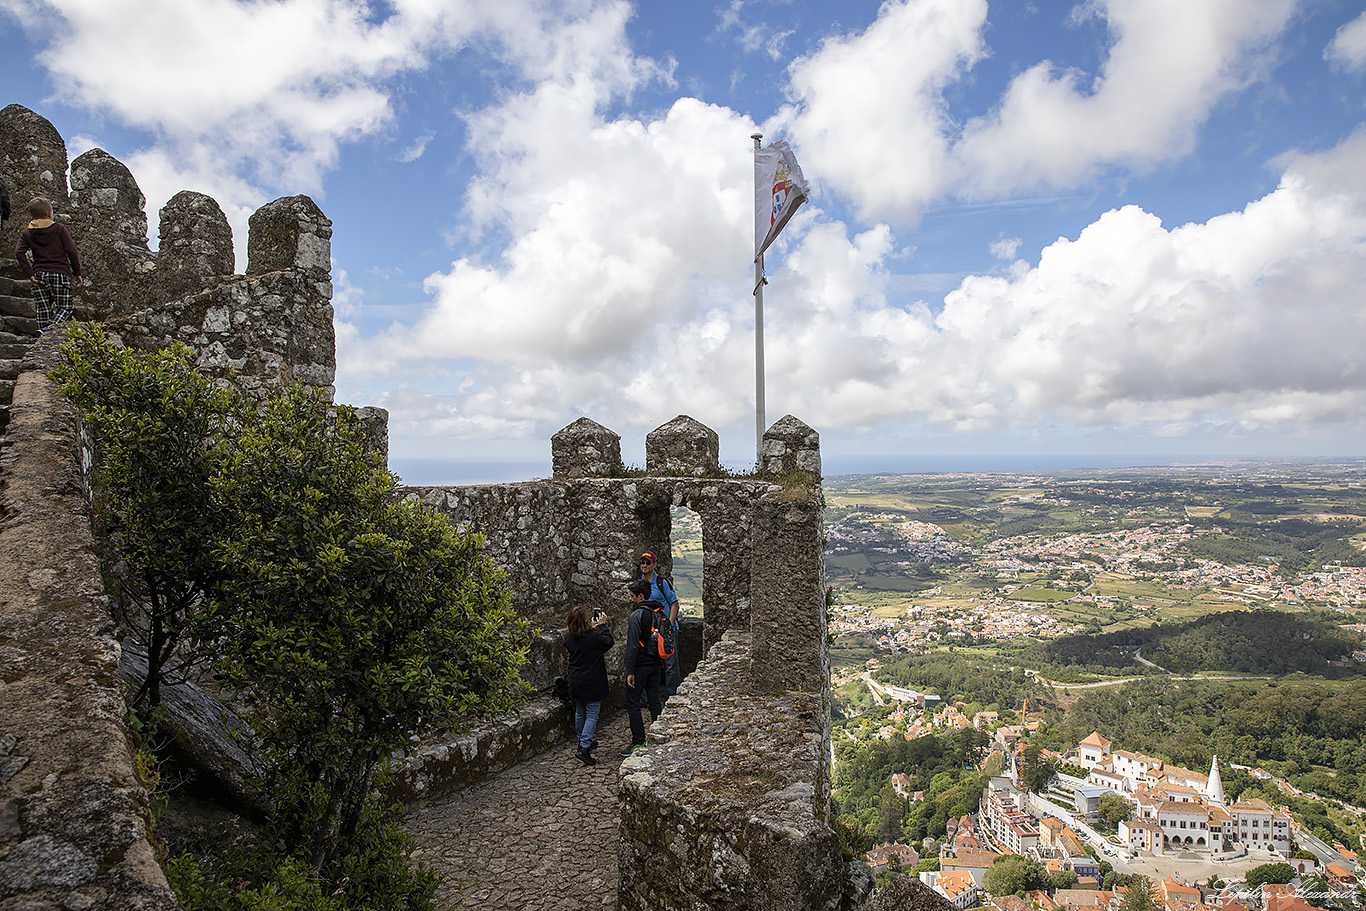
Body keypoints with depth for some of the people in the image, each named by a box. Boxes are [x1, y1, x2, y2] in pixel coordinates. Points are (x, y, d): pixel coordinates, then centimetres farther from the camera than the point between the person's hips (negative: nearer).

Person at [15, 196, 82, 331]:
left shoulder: (26, 233, 10)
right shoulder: (60, 229, 3)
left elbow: (19, 253, -4)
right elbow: (71, 251, -5)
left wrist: (29, 274, -3)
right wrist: (76, 273, 3)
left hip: (39, 274, 3)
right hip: (60, 272, -3)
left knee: (43, 309, 9)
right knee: (64, 307, 1)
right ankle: (50, 327, -24)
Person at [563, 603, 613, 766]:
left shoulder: (568, 638, -3)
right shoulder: (593, 637, -21)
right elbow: (608, 643, -5)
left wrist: (592, 628, 10)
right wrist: (603, 625, 1)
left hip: (575, 683, 6)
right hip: (592, 683, -6)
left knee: (580, 713, 21)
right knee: (592, 714, 1)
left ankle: (583, 742, 38)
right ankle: (584, 748, -7)